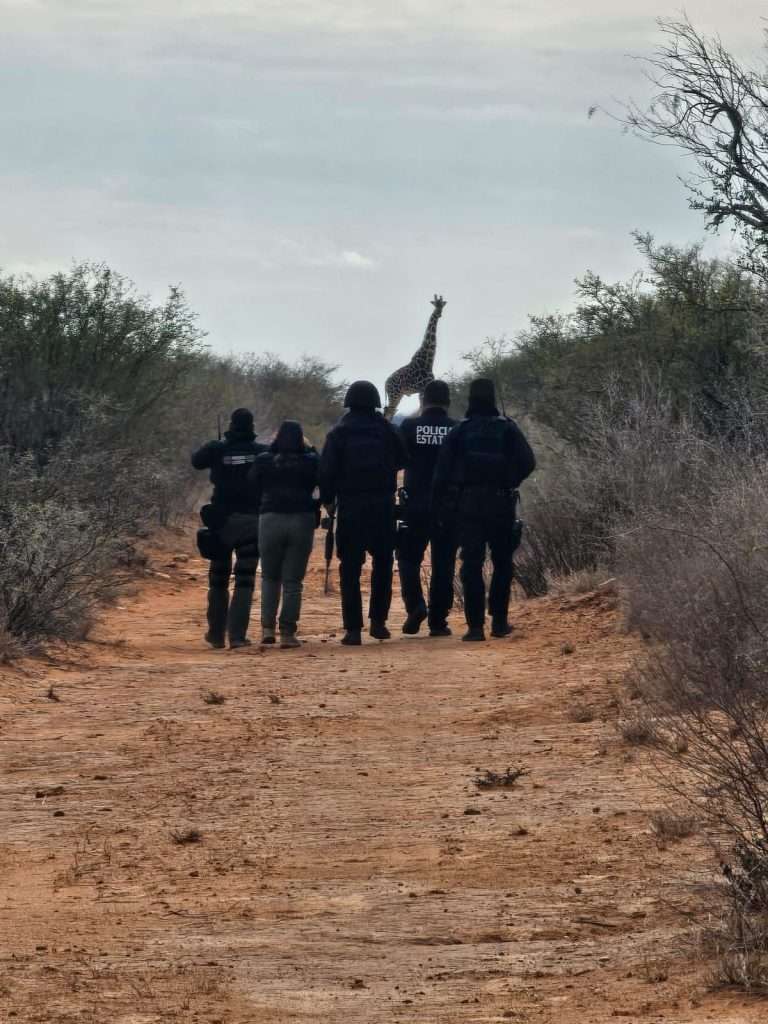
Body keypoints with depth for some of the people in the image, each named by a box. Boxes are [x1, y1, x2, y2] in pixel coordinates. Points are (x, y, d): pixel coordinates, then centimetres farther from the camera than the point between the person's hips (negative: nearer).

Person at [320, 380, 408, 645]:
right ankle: (378, 621, 12)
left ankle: (353, 628, -4)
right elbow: (401, 461, 6)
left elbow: (327, 470, -6)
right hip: (383, 505, 2)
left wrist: (328, 499, 5)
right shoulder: (387, 430, 2)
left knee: (350, 568, 2)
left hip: (350, 507, -1)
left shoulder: (340, 433, -3)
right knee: (382, 563, 15)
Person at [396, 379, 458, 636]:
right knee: (443, 564, 6)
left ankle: (415, 603, -8)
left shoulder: (409, 426, -4)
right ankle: (438, 621, 4)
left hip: (415, 505, -1)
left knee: (409, 557, 14)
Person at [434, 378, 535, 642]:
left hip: (469, 504, 0)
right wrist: (510, 482, 12)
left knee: (471, 566, 0)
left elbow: (443, 471, -4)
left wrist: (444, 501, 6)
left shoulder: (459, 431, 0)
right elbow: (527, 462, -5)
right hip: (502, 504, 0)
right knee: (502, 564, 13)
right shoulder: (508, 428, -1)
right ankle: (499, 621, 13)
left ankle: (475, 625, -6)